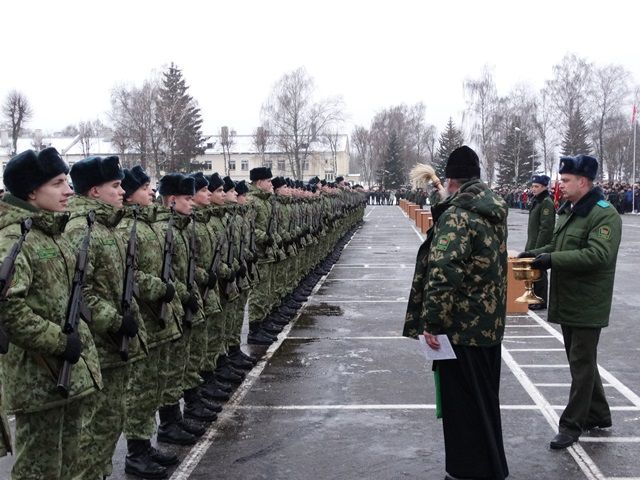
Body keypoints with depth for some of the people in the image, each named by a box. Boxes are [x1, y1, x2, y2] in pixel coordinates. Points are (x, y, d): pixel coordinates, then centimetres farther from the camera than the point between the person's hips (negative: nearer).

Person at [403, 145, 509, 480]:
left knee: (463, 403, 4)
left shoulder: (457, 216, -20)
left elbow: (441, 272, -30)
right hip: (490, 323, 9)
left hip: (461, 327, -9)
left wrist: (431, 321, -26)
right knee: (485, 399, 21)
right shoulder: (494, 210, 8)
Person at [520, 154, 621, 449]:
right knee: (580, 361, 18)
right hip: (567, 301, 9)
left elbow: (598, 254, -28)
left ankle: (572, 425, 10)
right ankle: (598, 416, 33)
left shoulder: (604, 215, -17)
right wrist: (537, 253, 4)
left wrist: (552, 259, -27)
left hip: (587, 305, -9)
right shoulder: (568, 211, 13)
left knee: (582, 364, 1)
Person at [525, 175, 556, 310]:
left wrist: (538, 248, -22)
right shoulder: (536, 200, 14)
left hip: (541, 245, -9)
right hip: (533, 245, 9)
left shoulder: (547, 203, -16)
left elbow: (546, 228, -21)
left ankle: (541, 302, 8)